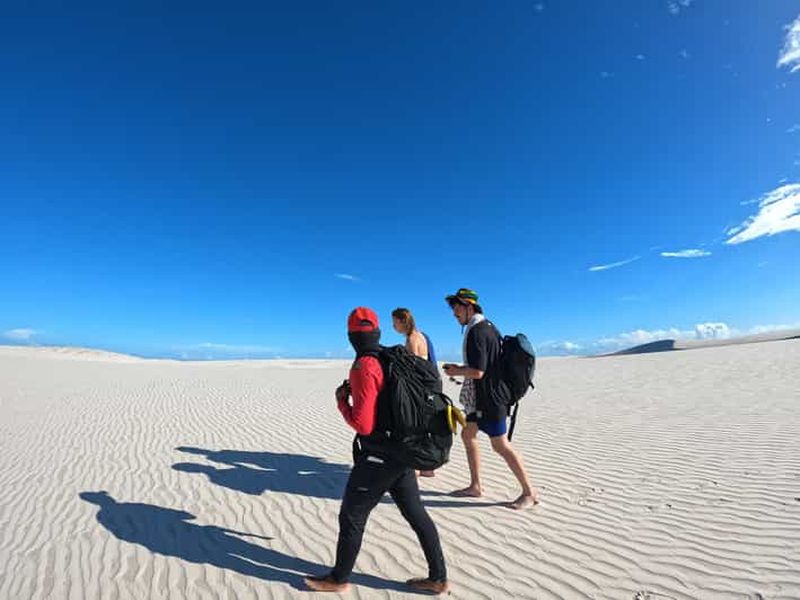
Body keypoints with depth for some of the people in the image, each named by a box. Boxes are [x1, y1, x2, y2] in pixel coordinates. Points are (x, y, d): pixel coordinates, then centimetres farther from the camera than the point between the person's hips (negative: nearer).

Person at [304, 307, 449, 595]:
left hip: (377, 457, -7)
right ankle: (438, 578, 33)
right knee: (416, 514, 20)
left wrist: (341, 400, -6)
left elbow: (363, 424, -23)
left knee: (351, 517, 15)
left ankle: (339, 579, 37)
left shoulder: (364, 367, -22)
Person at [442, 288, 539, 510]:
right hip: (481, 396, 10)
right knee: (468, 434, 15)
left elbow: (477, 372, -26)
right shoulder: (487, 326, 10)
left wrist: (456, 371, -9)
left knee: (500, 445, 1)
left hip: (488, 398, -10)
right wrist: (460, 369, 13)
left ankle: (529, 492, 17)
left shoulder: (476, 332, -21)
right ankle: (475, 486, 27)